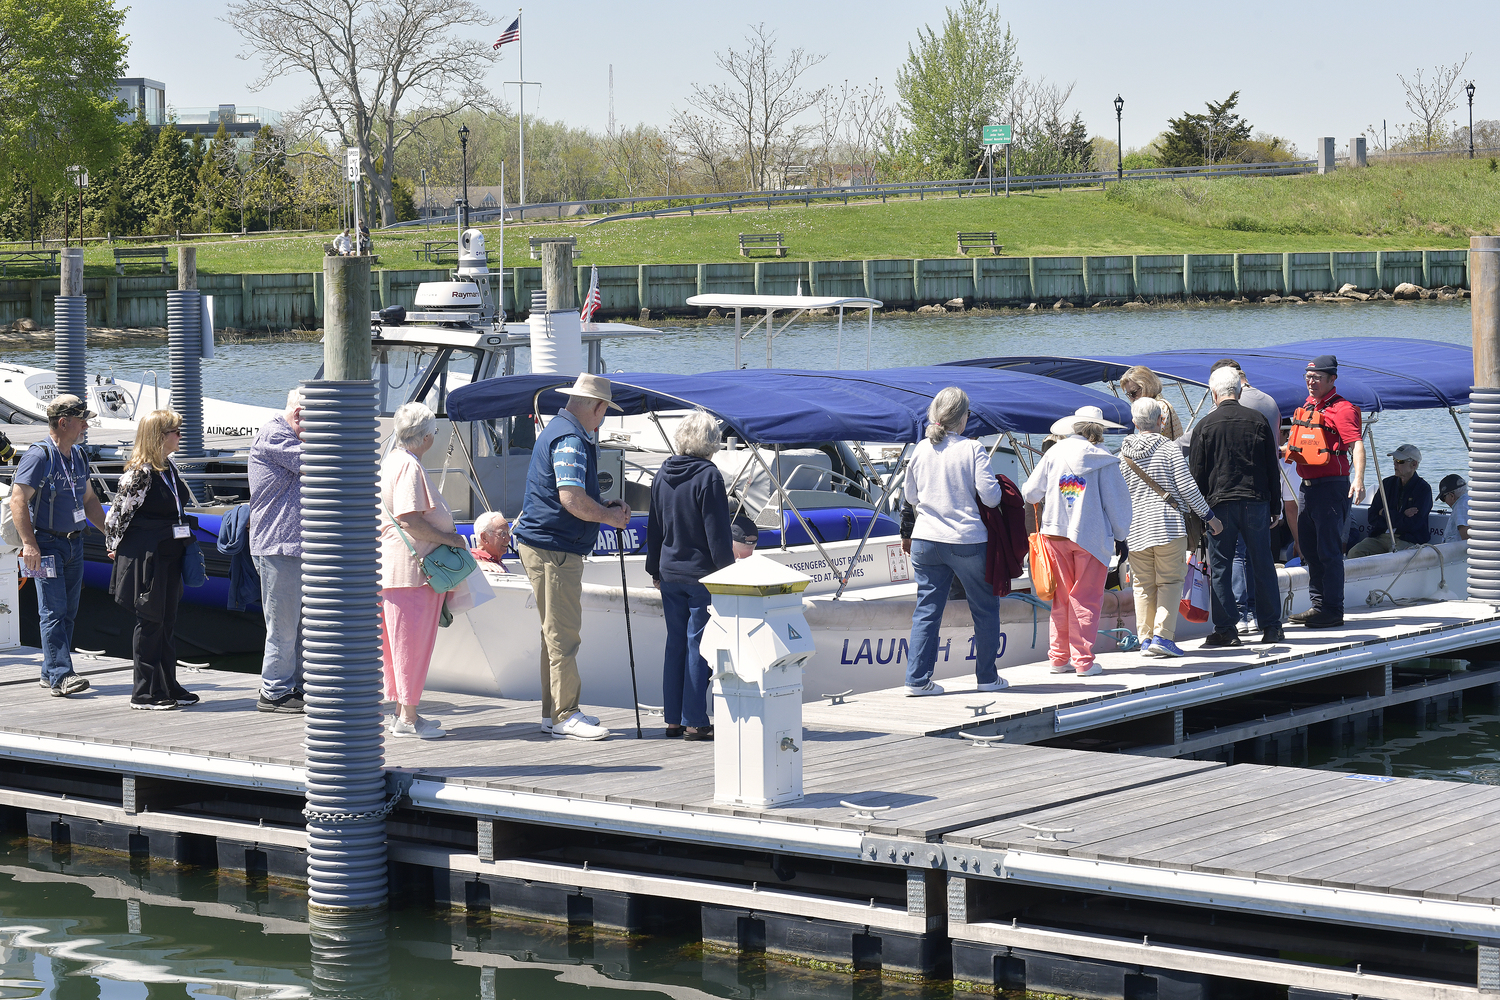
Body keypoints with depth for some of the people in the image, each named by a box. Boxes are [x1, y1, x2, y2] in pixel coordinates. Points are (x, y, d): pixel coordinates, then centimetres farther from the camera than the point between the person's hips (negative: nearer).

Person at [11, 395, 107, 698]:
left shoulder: (79, 456, 13)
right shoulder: (38, 456, -12)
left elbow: (89, 499, 24)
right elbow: (18, 500, -17)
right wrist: (29, 544, -23)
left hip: (74, 543, 8)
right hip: (47, 543, -8)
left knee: (68, 611, 8)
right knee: (54, 610, -11)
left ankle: (51, 673, 15)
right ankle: (60, 675, -15)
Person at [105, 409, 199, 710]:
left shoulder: (169, 467, 11)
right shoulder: (139, 473, -17)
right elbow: (117, 514, -12)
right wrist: (115, 548, -2)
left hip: (168, 556, 8)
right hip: (145, 558, -8)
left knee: (167, 622, 13)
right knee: (150, 623, -2)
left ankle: (168, 687, 21)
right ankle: (144, 693, 6)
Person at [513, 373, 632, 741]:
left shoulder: (561, 431, 18)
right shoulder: (571, 440, -16)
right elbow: (572, 499, -25)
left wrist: (604, 507, 13)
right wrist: (609, 516, -11)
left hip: (545, 544, 11)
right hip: (553, 548, -11)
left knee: (558, 631, 15)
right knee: (563, 632, -8)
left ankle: (554, 711, 21)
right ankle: (565, 717, -6)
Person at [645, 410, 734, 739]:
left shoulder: (663, 474, 6)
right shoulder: (708, 476, -13)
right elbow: (717, 532, -14)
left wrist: (654, 569, 22)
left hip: (669, 573, 6)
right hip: (701, 573, -6)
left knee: (675, 643, 12)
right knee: (698, 644, -2)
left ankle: (673, 720, 14)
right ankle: (695, 722, -2)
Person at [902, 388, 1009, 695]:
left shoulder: (921, 449, 3)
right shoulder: (972, 449, -10)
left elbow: (911, 496, 14)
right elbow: (990, 496, -13)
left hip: (925, 540, 4)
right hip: (967, 542, -4)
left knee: (926, 609, 8)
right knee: (985, 609, 13)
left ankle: (917, 679, 3)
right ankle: (987, 676, 18)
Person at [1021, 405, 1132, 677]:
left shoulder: (1055, 453, 3)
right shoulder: (1104, 460, -5)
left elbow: (1030, 493, 7)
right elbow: (1116, 501, -2)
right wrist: (1121, 534, 10)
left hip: (1055, 531, 3)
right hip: (1091, 535, -3)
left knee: (1061, 598, 11)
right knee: (1086, 600, 2)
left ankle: (1059, 657, 13)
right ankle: (1083, 661, 1)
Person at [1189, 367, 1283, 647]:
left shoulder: (1204, 426, -2)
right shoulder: (1258, 421, 4)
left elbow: (1196, 473, 0)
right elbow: (1272, 468, 7)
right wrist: (1275, 507, 13)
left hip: (1220, 503, -2)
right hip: (1256, 502, 2)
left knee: (1220, 568, 3)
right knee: (1263, 564, 8)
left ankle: (1225, 629, 0)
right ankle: (1271, 626, 11)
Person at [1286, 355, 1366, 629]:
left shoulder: (1341, 408, -11)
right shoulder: (1307, 407, 17)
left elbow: (1356, 445, -23)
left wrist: (1358, 479, -35)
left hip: (1332, 485, -9)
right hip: (1308, 485, 9)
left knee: (1329, 550, -7)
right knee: (1309, 547, 13)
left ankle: (1332, 610, -3)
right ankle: (1319, 605, 22)